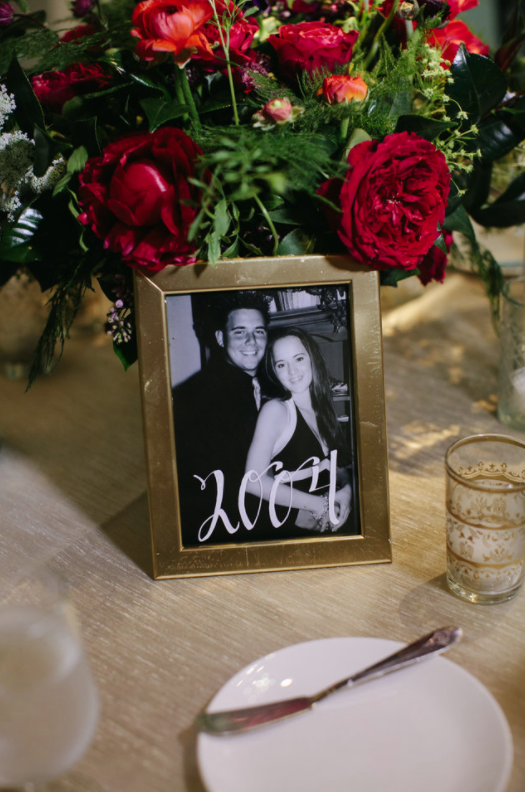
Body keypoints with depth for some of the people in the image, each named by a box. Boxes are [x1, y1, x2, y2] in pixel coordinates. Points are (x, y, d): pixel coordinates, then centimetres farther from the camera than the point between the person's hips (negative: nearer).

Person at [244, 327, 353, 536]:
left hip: (334, 527, 5)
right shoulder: (275, 410, -7)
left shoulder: (325, 411, 11)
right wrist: (318, 505, -12)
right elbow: (254, 481, -17)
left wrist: (346, 490, -4)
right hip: (290, 531, -5)